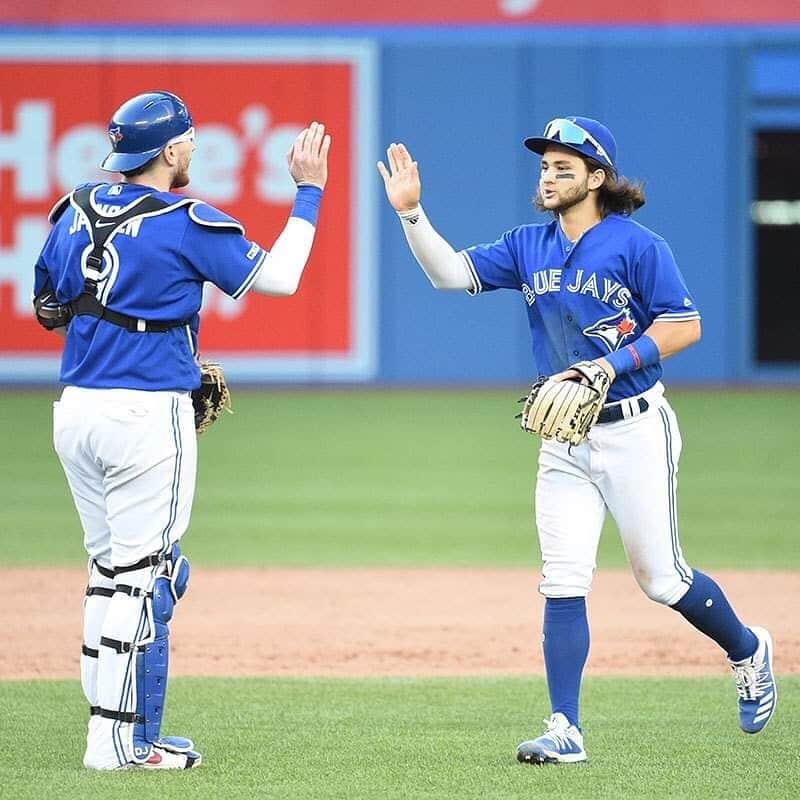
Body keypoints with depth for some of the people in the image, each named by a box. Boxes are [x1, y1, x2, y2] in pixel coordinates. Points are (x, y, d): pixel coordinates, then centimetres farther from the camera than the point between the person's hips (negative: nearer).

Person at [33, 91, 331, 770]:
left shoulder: (77, 211, 8)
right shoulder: (186, 223, -10)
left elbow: (48, 308, 17)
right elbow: (278, 277, -3)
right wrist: (309, 191, 5)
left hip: (74, 409, 7)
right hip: (148, 412, -7)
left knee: (112, 569, 14)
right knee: (144, 574, -3)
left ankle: (115, 729, 15)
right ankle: (120, 740, -5)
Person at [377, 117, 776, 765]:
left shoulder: (636, 246, -11)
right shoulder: (529, 247, 6)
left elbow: (684, 326, -13)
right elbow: (452, 273, 0)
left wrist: (609, 366, -20)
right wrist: (411, 213, -14)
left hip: (634, 430, -5)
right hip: (564, 439, 5)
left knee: (662, 579, 4)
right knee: (562, 584, -4)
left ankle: (749, 652, 31)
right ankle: (566, 730, -4)